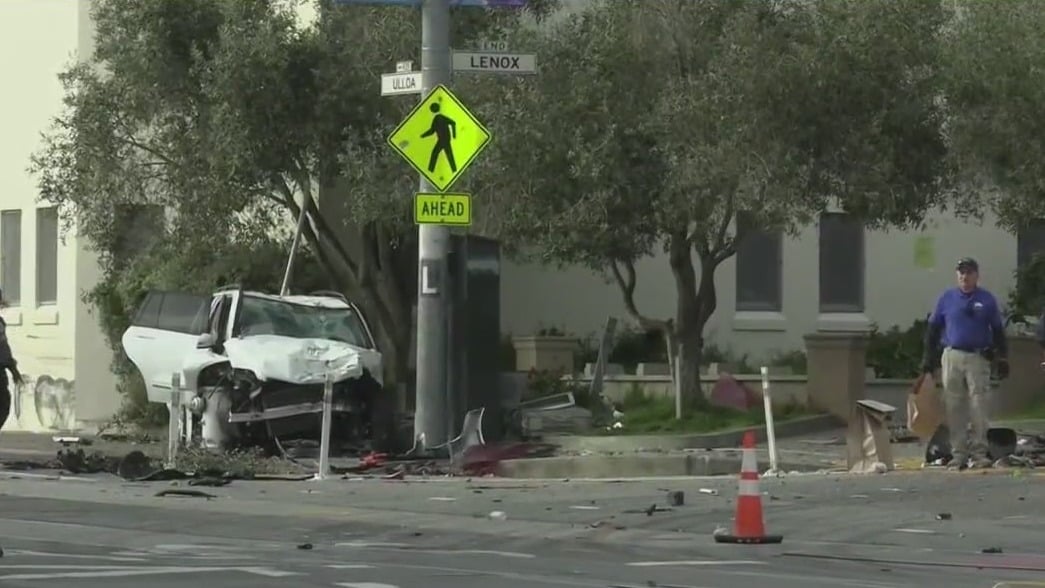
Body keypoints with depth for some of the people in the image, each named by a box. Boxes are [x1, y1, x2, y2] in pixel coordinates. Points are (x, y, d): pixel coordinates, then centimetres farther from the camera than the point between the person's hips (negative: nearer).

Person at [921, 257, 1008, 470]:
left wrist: (1003, 359, 6)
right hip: (952, 357, 1)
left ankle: (979, 453, -3)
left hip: (978, 358, -1)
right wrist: (928, 357, 8)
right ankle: (958, 454, 4)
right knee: (954, 407, 0)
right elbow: (933, 329, 12)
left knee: (979, 406, -7)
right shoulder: (947, 298, 9)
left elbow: (998, 332, 10)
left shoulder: (987, 300, 7)